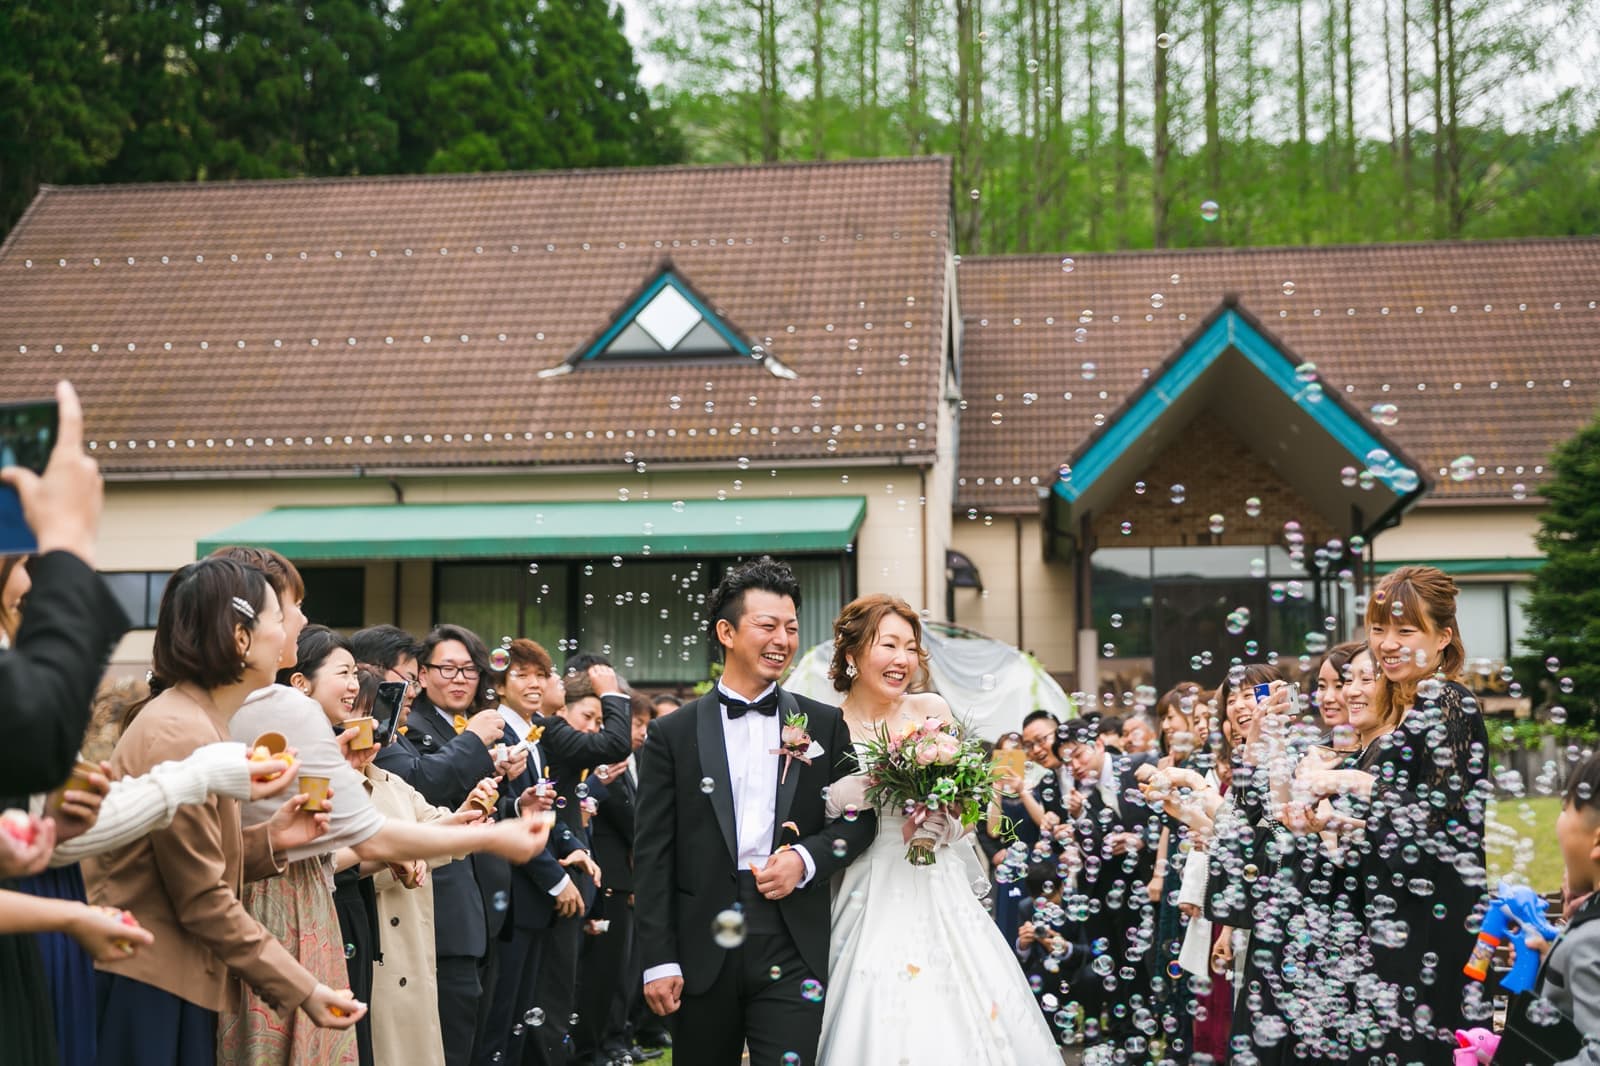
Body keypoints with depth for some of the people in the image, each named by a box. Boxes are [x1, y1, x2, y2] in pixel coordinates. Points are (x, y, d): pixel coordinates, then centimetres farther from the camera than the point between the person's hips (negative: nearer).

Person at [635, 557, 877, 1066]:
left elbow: (860, 818, 10)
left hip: (792, 949, 0)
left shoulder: (825, 725, 8)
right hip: (702, 951, 0)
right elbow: (652, 854, 1)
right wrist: (658, 959, -5)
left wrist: (806, 858, -10)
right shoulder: (672, 733, 3)